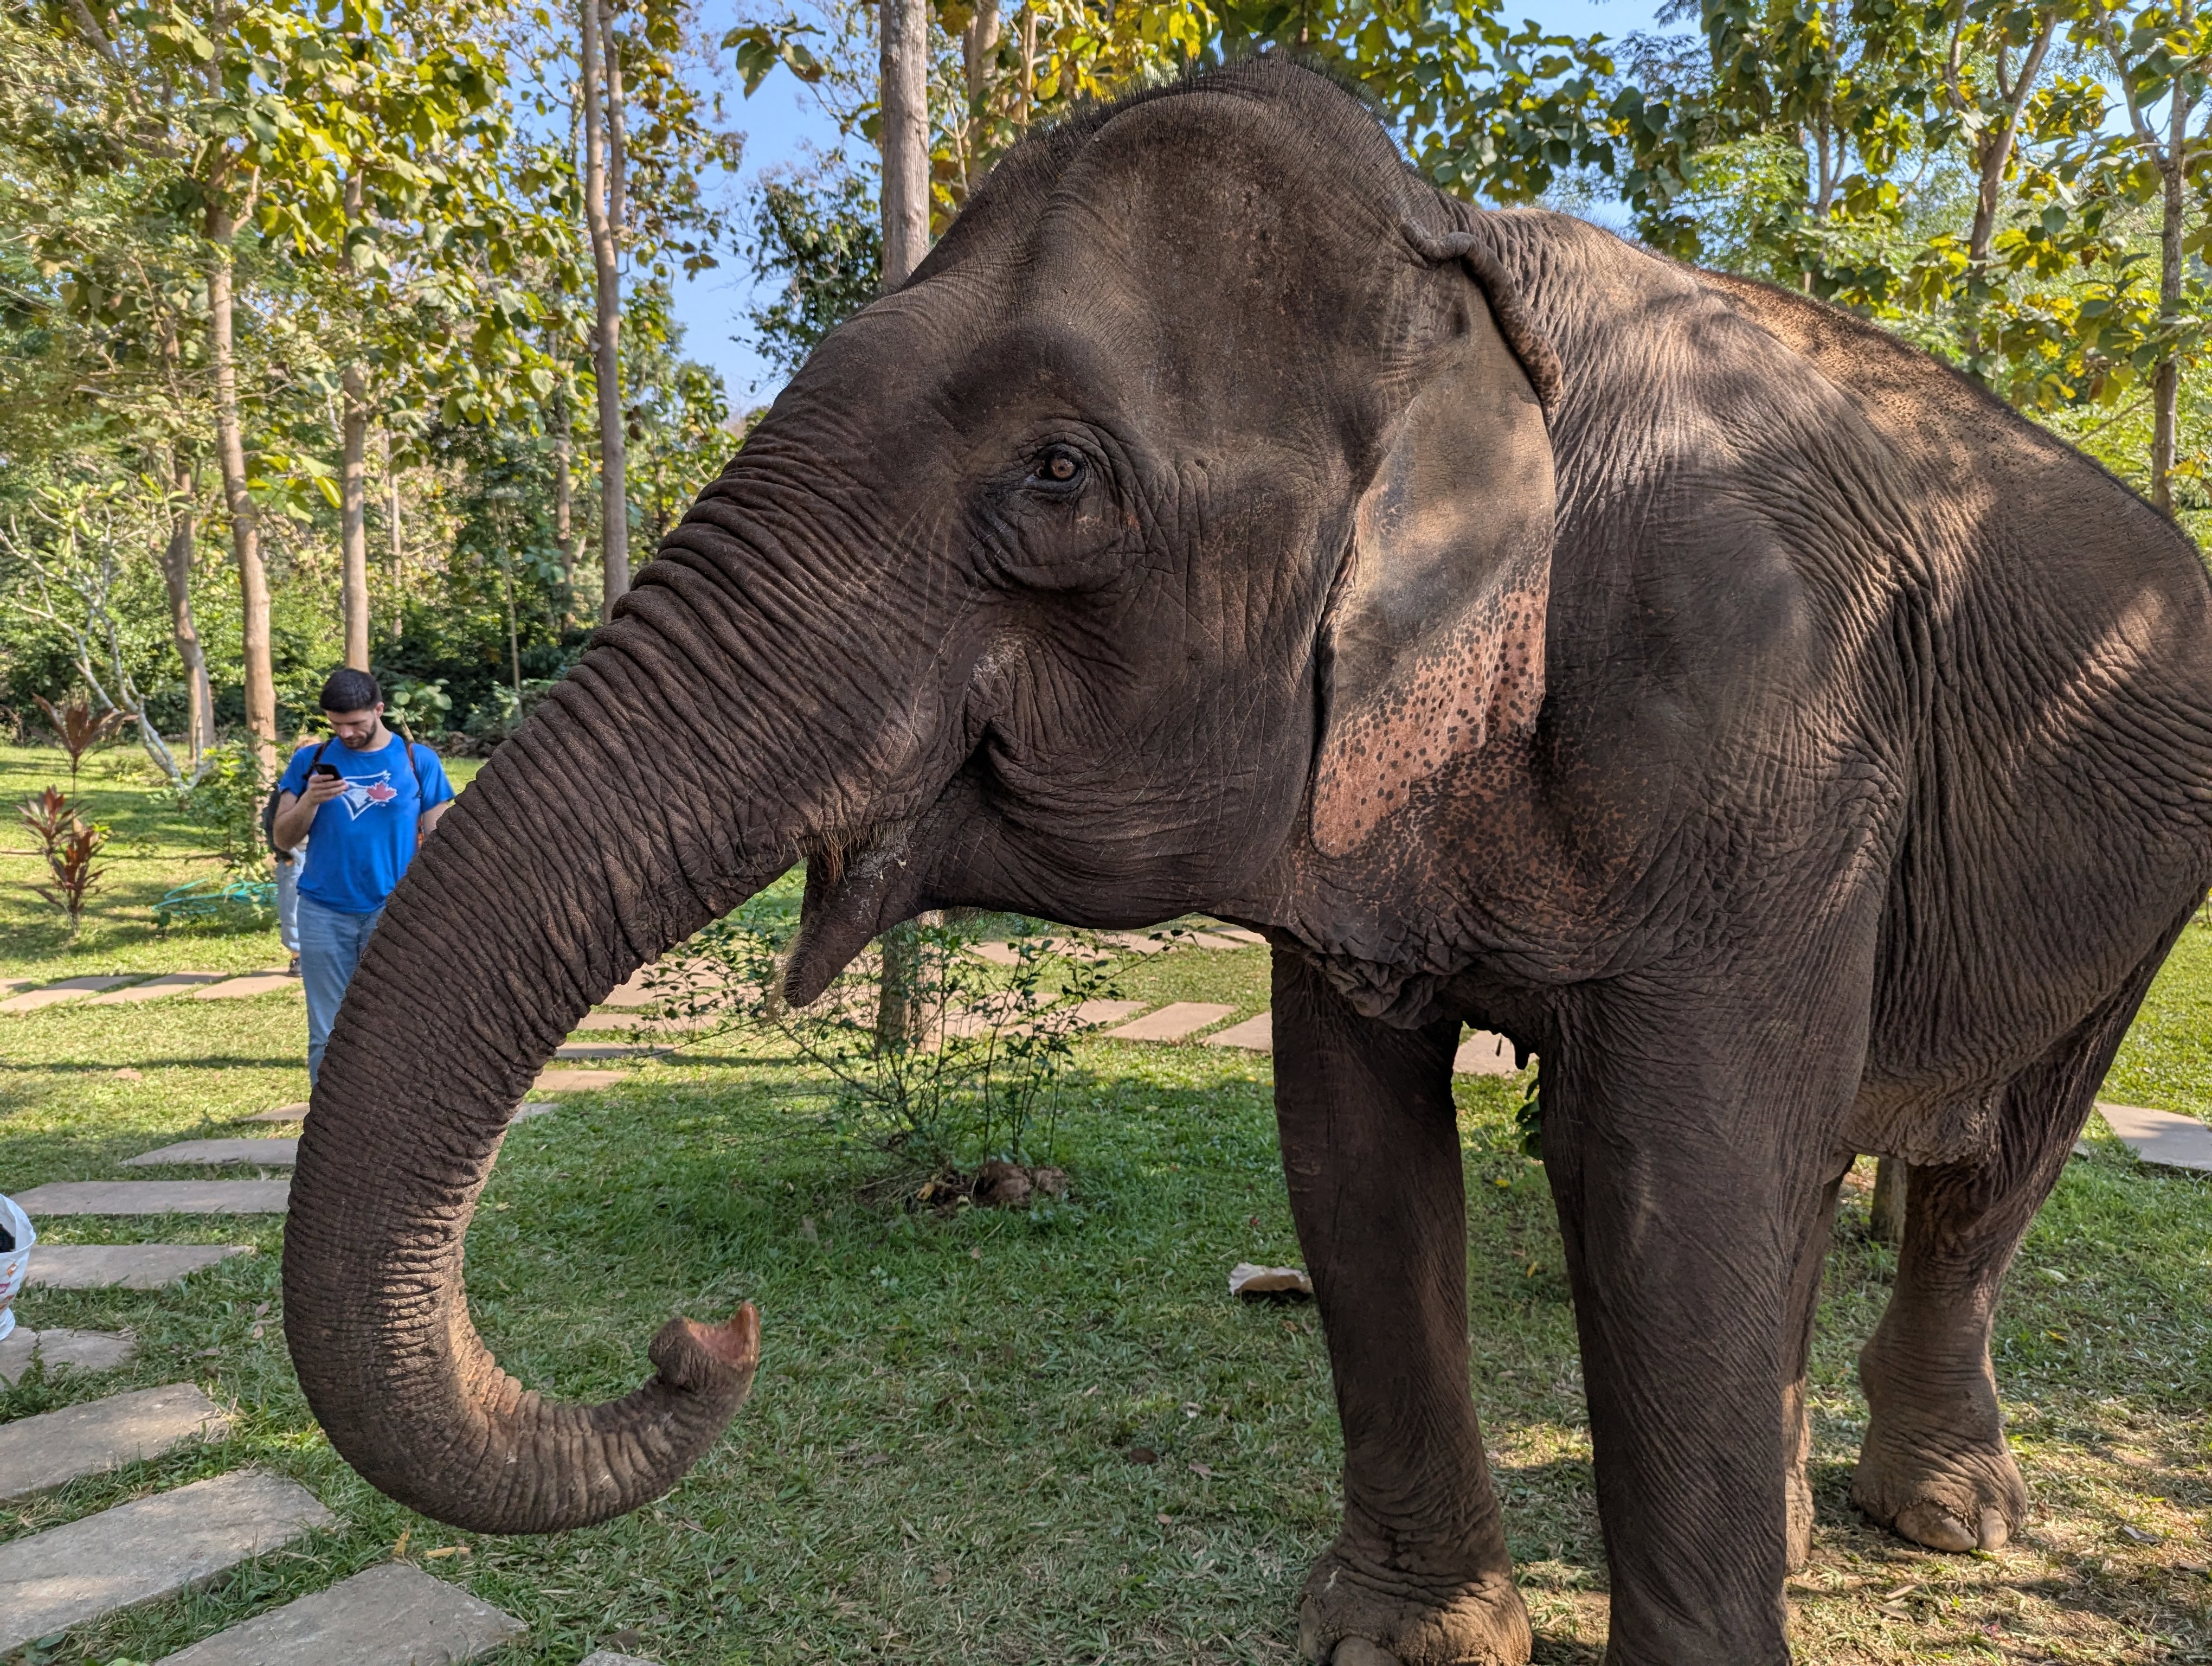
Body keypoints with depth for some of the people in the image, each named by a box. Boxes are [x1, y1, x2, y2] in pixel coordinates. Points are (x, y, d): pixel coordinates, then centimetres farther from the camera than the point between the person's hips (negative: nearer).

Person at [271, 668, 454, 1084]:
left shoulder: (418, 761, 1)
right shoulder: (310, 760, 6)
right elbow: (283, 840, 6)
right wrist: (310, 801, -14)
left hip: (393, 914, -1)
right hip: (324, 915, 2)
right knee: (326, 1035, 5)